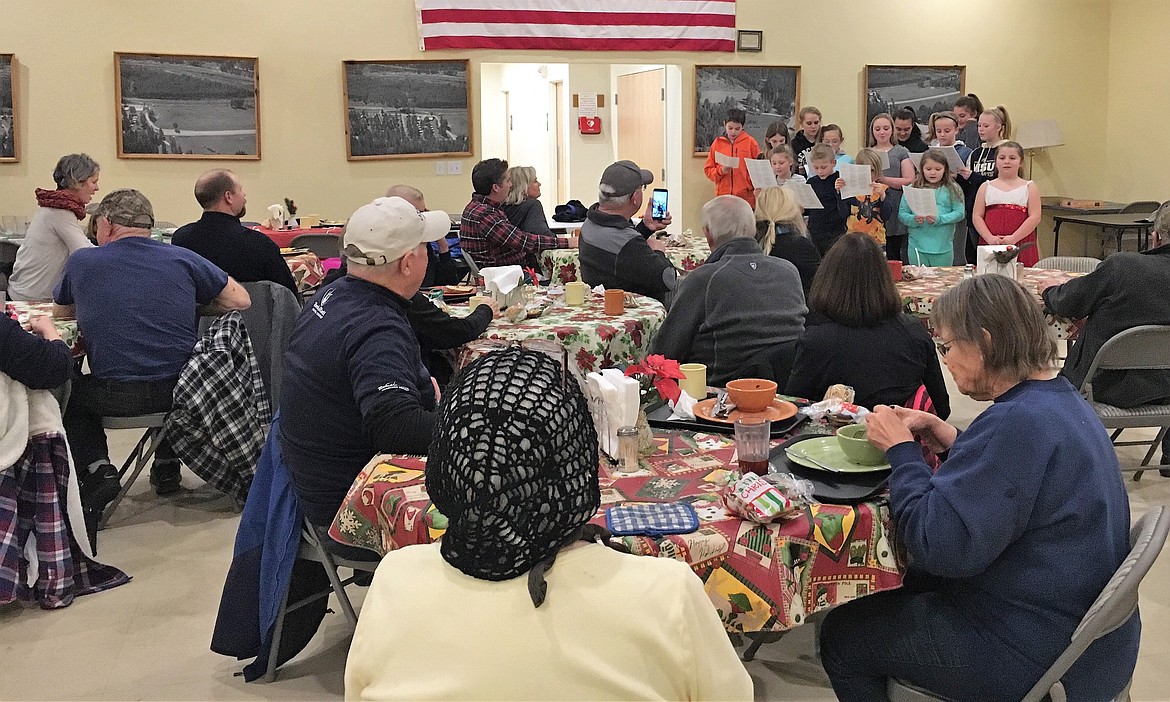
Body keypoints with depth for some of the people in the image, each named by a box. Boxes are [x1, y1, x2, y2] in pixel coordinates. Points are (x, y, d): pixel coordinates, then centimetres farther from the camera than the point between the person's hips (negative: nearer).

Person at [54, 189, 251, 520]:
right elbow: (240, 300, 5)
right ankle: (167, 467, 38)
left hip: (116, 397, -2)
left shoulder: (81, 262, 2)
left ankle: (97, 471, 11)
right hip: (181, 393, 2)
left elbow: (60, 313, 21)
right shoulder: (182, 258, 1)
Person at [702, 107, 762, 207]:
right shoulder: (717, 143, 8)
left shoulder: (750, 142, 3)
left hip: (746, 196, -2)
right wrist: (721, 170, -8)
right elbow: (708, 169, 11)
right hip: (723, 195, 2)